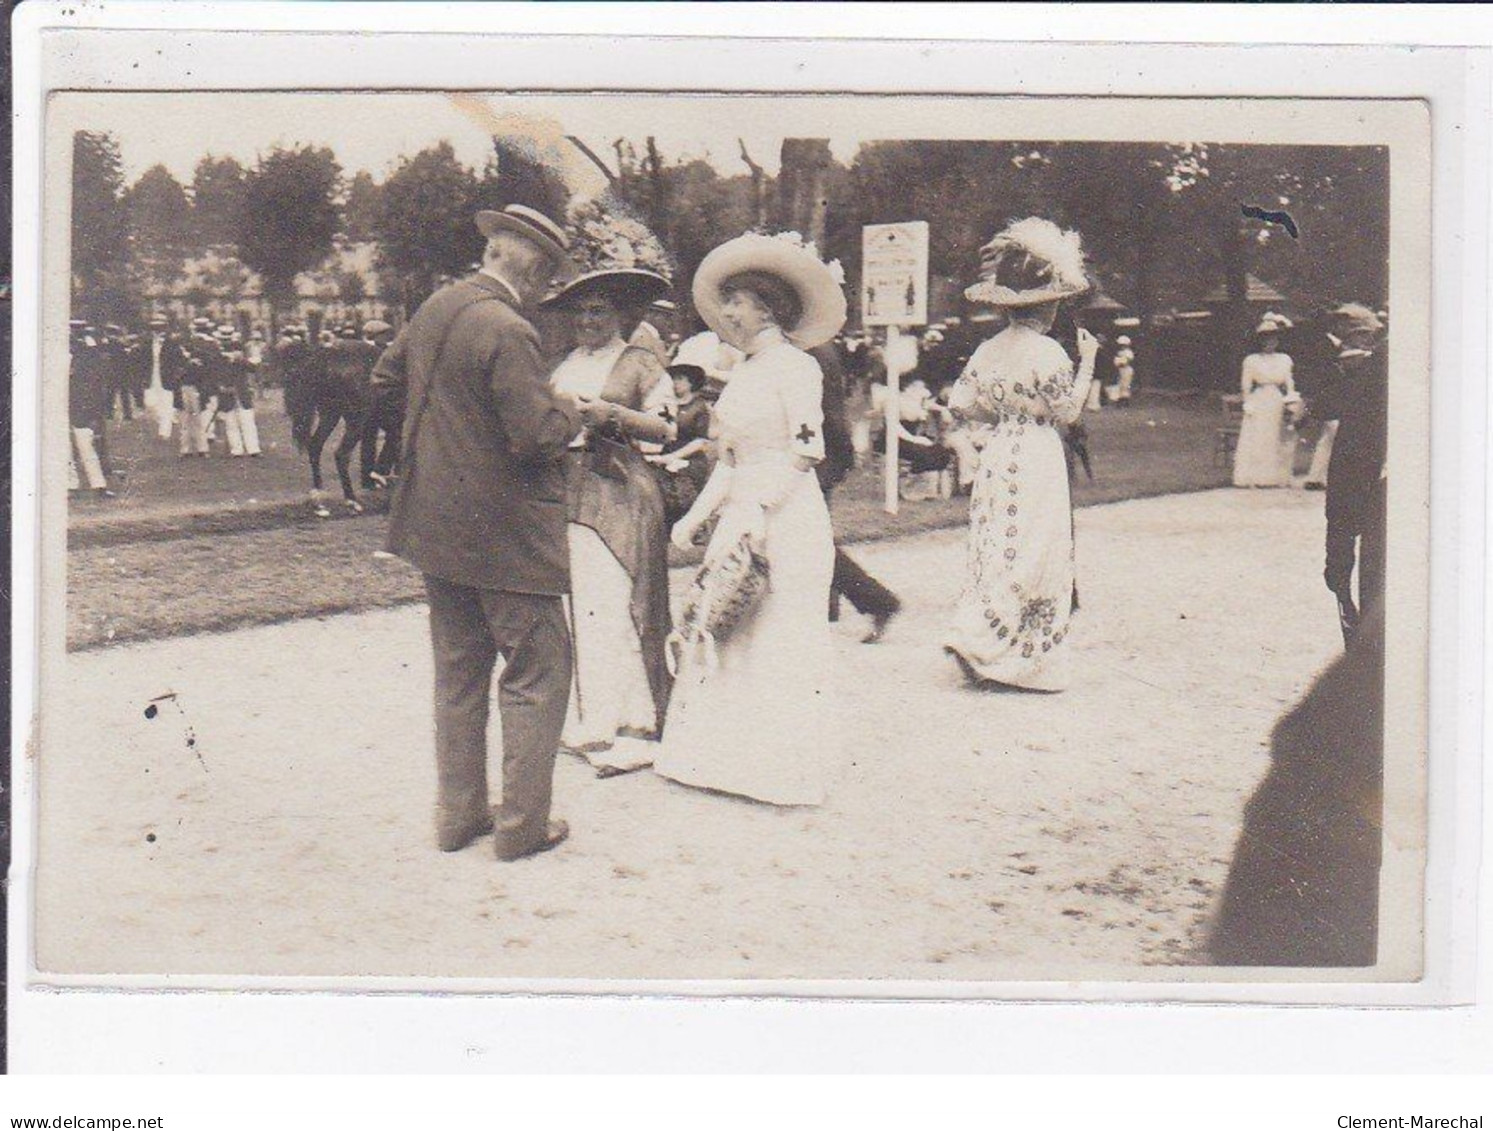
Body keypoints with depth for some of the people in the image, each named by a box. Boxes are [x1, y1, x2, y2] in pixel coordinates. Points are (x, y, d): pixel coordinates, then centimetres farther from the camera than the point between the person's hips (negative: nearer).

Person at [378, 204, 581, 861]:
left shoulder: (434, 309, 5)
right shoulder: (507, 331, -21)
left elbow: (389, 370, 23)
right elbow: (539, 434, -24)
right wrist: (573, 411, -4)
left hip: (435, 525, 8)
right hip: (506, 532, -8)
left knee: (457, 671, 16)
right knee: (536, 676, 3)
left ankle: (458, 814, 23)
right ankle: (522, 826, 7)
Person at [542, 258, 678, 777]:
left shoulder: (642, 362, 4)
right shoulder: (564, 365, 20)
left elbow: (665, 429, -3)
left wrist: (612, 415, -15)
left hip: (618, 495, -5)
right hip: (563, 494, 5)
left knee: (612, 608, -11)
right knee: (568, 609, 2)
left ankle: (634, 728, -5)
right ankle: (580, 721, 11)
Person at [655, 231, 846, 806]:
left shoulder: (796, 366, -8)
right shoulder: (743, 373, 15)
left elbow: (806, 453, -14)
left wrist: (754, 511, -20)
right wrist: (697, 515, 8)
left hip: (787, 521, -8)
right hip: (741, 518, 8)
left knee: (780, 644, -2)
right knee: (726, 636, 7)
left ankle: (783, 771, 7)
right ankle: (733, 758, 15)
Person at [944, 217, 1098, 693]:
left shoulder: (988, 350, 6)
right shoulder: (1047, 352, -14)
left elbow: (960, 403, 5)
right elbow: (1068, 411, -11)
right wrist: (1087, 361, -4)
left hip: (996, 458, 7)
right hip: (1036, 462, -7)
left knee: (997, 549, 12)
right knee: (1031, 555, 0)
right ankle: (980, 640, -4)